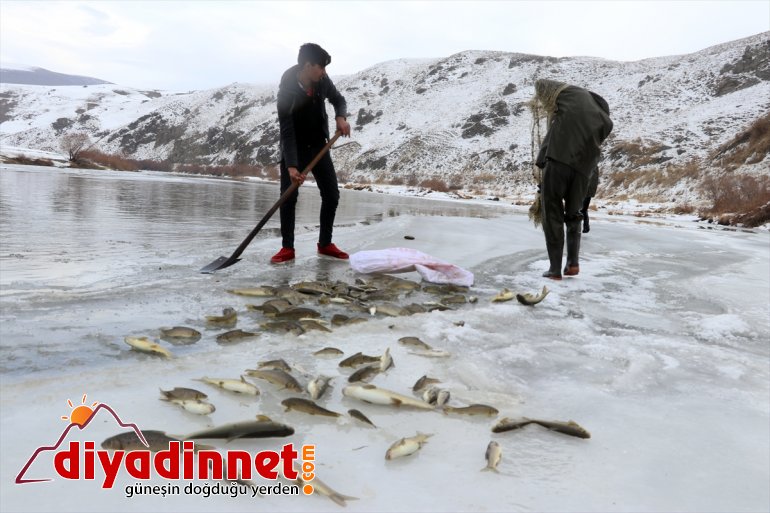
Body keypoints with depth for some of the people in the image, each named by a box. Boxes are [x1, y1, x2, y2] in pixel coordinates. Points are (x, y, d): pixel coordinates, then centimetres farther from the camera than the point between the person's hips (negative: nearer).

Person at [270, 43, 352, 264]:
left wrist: (341, 117, -15)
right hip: (294, 149, -5)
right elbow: (287, 132, -29)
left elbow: (338, 99, 8)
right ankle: (287, 248, 3)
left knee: (331, 195, 1)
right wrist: (291, 166, -39)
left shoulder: (322, 80, -10)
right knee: (288, 197, -9)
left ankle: (325, 243, 14)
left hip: (318, 146, 5)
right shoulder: (287, 92, -25)